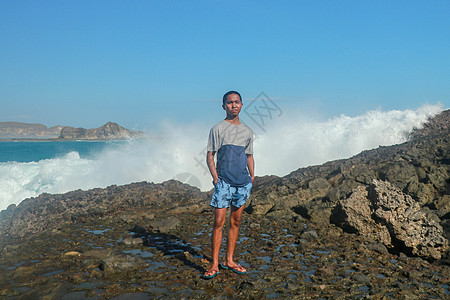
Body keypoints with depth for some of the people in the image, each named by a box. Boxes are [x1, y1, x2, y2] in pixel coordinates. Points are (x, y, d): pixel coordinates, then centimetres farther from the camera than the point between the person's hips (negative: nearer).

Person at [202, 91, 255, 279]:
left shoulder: (247, 131, 14)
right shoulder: (218, 129, 1)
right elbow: (210, 157, -1)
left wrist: (252, 177, 10)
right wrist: (216, 178, -11)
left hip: (243, 183, 5)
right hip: (224, 182, -4)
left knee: (235, 222, 9)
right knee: (219, 222, -6)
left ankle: (229, 261, 20)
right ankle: (214, 265, 2)